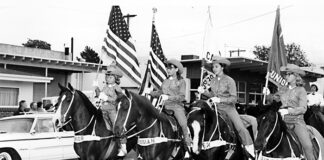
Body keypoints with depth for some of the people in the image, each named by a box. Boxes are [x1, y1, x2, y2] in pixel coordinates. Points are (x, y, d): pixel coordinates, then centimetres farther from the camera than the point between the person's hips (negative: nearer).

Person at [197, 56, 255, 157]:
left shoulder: (229, 81, -10)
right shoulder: (213, 80, 5)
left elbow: (234, 98, -13)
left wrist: (220, 100, -24)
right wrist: (204, 92, -2)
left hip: (228, 107, -5)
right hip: (216, 107, 5)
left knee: (241, 129, -16)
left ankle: (251, 152, -7)